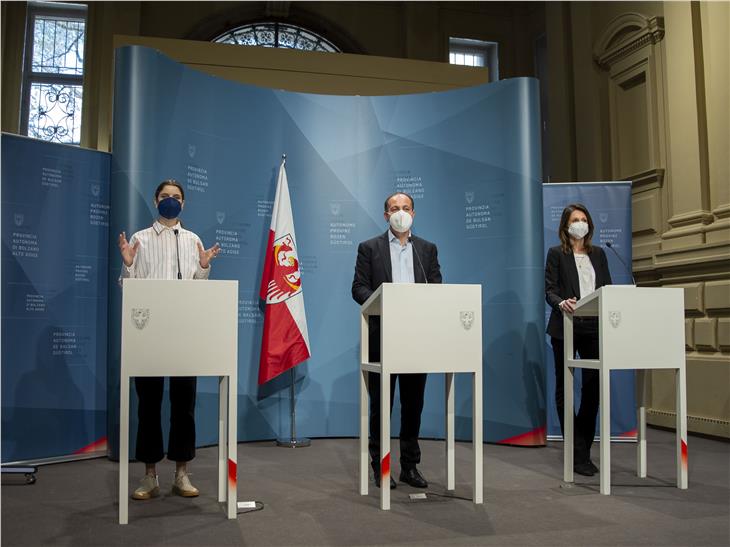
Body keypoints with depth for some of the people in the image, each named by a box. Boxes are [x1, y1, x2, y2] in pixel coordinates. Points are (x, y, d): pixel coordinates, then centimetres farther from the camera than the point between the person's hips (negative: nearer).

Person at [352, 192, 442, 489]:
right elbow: (359, 288, -2)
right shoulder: (370, 248, 4)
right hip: (382, 335, -2)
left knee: (413, 403, 8)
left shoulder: (428, 249, 11)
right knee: (381, 403, 4)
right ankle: (380, 467, 14)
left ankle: (410, 466, 19)